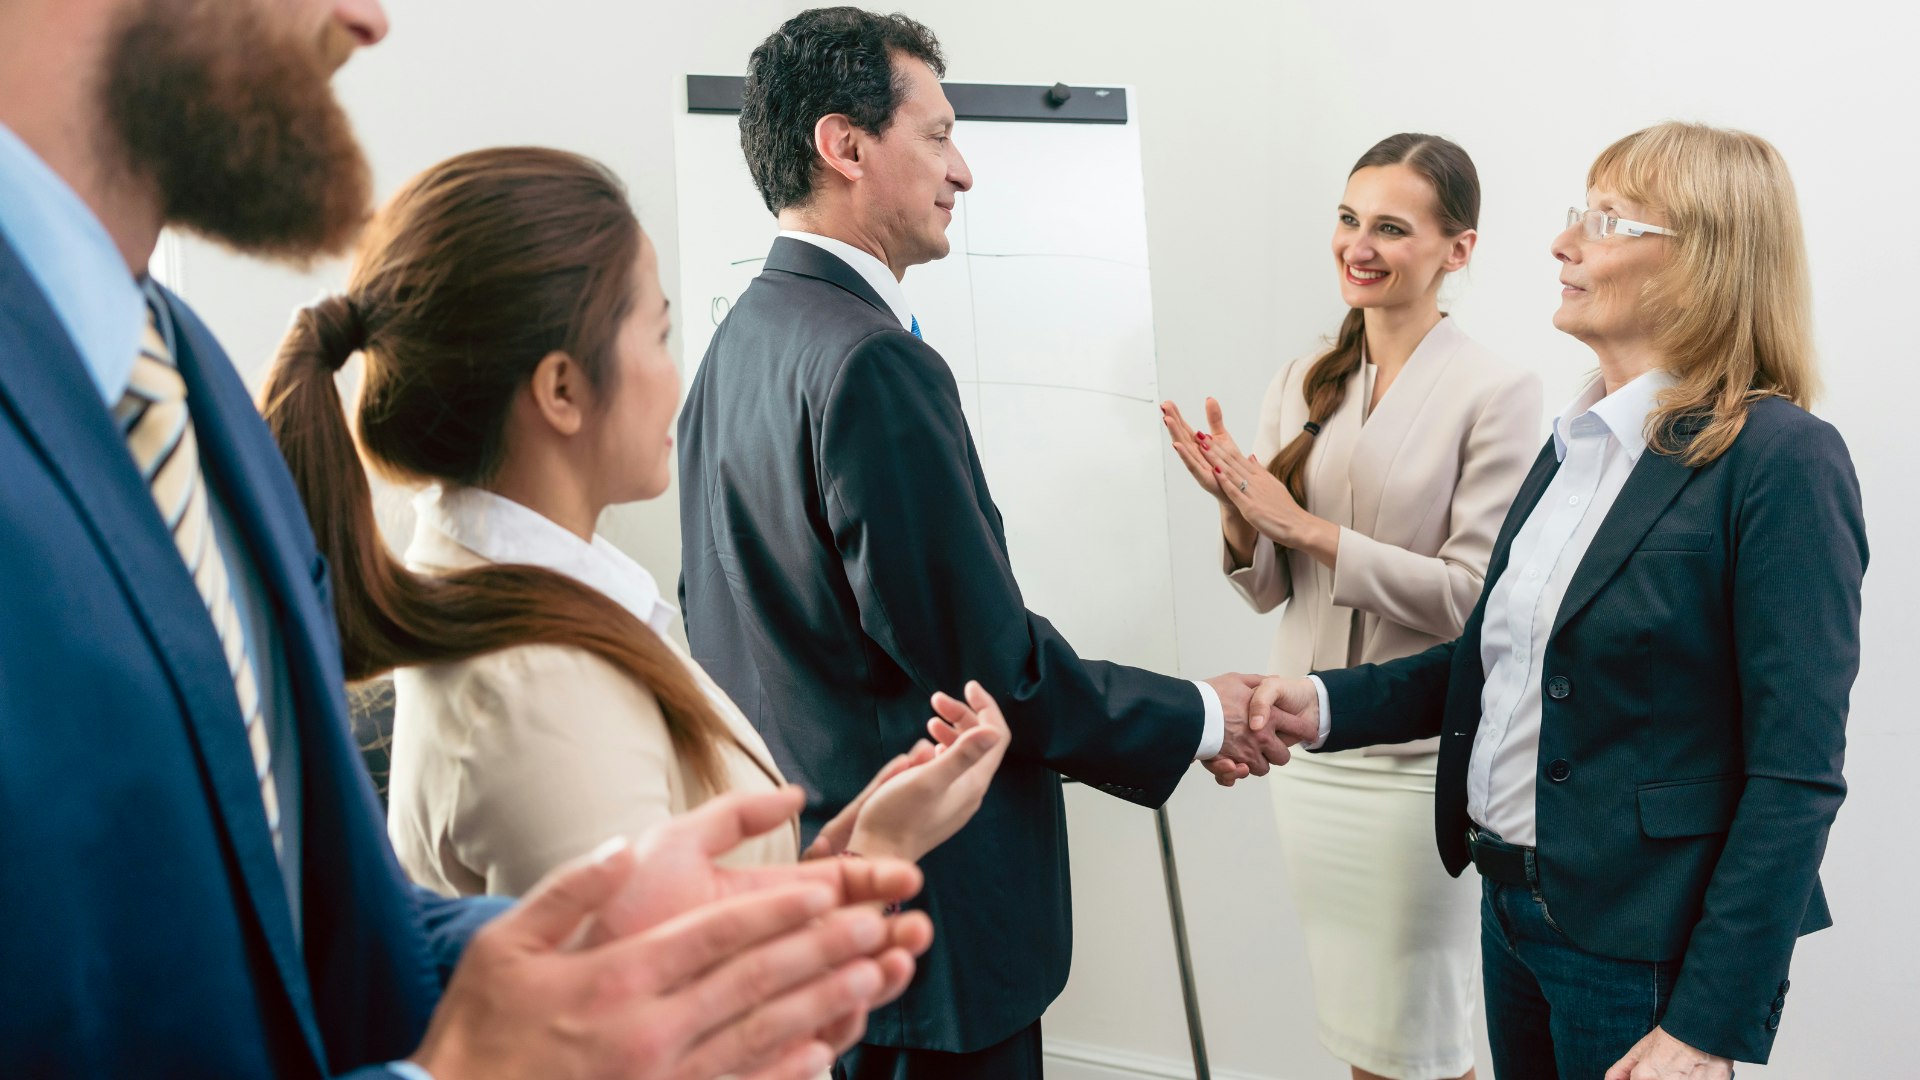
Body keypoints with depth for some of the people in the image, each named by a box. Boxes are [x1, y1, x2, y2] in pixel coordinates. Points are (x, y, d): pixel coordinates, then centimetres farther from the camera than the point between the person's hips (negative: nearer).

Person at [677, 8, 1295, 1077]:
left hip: (790, 875, 9)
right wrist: (1201, 717, -9)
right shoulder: (875, 364, -23)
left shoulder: (738, 343, 6)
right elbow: (991, 660, -22)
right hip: (926, 917, -9)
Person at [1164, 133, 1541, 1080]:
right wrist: (1235, 509, -13)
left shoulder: (1496, 394, -11)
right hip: (1306, 741, 5)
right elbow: (1267, 589, 7)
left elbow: (1472, 595, -15)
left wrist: (1305, 527, -17)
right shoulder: (1302, 386, 5)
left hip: (1417, 754, -5)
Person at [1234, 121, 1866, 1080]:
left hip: (1645, 951, -7)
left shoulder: (1782, 460, -16)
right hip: (1515, 899, 8)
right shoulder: (1578, 442, 8)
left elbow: (1796, 776, -18)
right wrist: (1326, 704, -2)